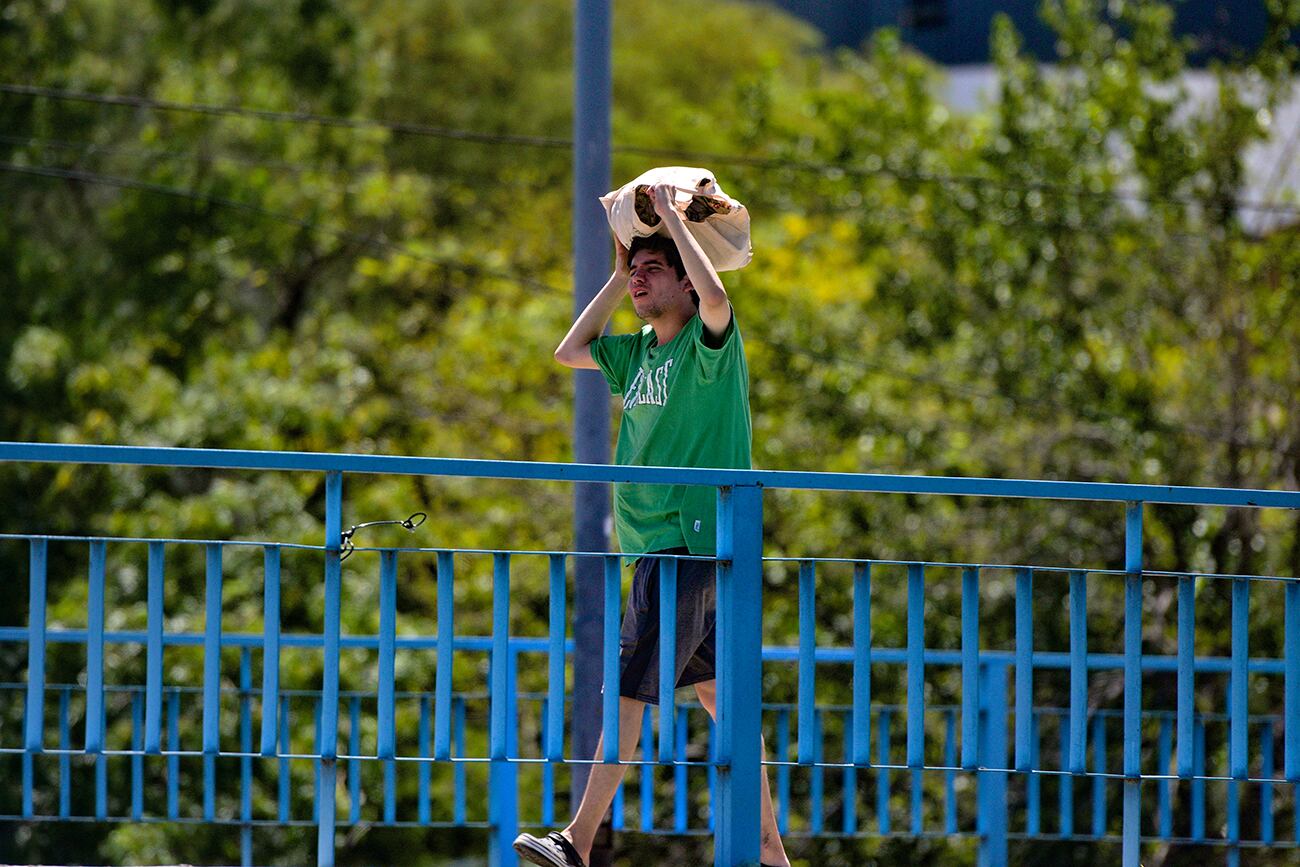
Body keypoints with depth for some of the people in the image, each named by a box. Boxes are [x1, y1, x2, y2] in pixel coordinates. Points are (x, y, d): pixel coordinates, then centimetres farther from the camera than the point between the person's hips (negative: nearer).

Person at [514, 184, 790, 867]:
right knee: (717, 693, 9)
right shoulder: (639, 353, 17)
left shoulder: (709, 342, -8)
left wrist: (674, 220, -16)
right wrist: (618, 274, 18)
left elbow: (714, 296, -29)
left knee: (629, 687, -11)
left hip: (693, 540, -9)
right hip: (661, 544, 9)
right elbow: (569, 352, 25)